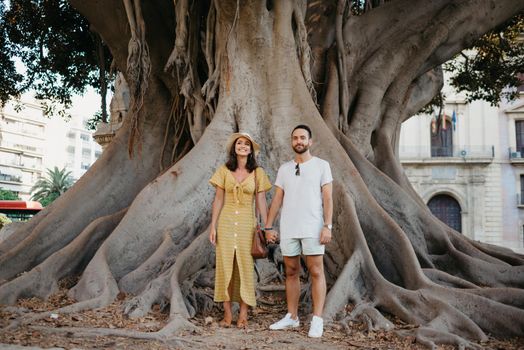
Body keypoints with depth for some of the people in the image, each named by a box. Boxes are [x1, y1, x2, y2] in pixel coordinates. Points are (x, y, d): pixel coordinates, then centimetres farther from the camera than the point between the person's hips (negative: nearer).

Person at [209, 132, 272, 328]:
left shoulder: (258, 173, 2)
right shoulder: (224, 171, 4)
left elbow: (261, 202, 2)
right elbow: (218, 200, 5)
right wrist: (213, 226, 0)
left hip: (247, 223, -1)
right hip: (226, 222, 1)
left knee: (245, 267, 1)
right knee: (225, 265, 1)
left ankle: (243, 315, 9)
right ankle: (227, 313, 10)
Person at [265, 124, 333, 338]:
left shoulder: (321, 165, 1)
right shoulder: (284, 169, 11)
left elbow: (327, 198, -4)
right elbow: (277, 200, 11)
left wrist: (328, 226, -13)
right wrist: (268, 227, 5)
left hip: (312, 229, -4)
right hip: (288, 230, 4)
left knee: (316, 272, -3)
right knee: (291, 272, 9)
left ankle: (317, 320, 0)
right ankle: (292, 317, 18)